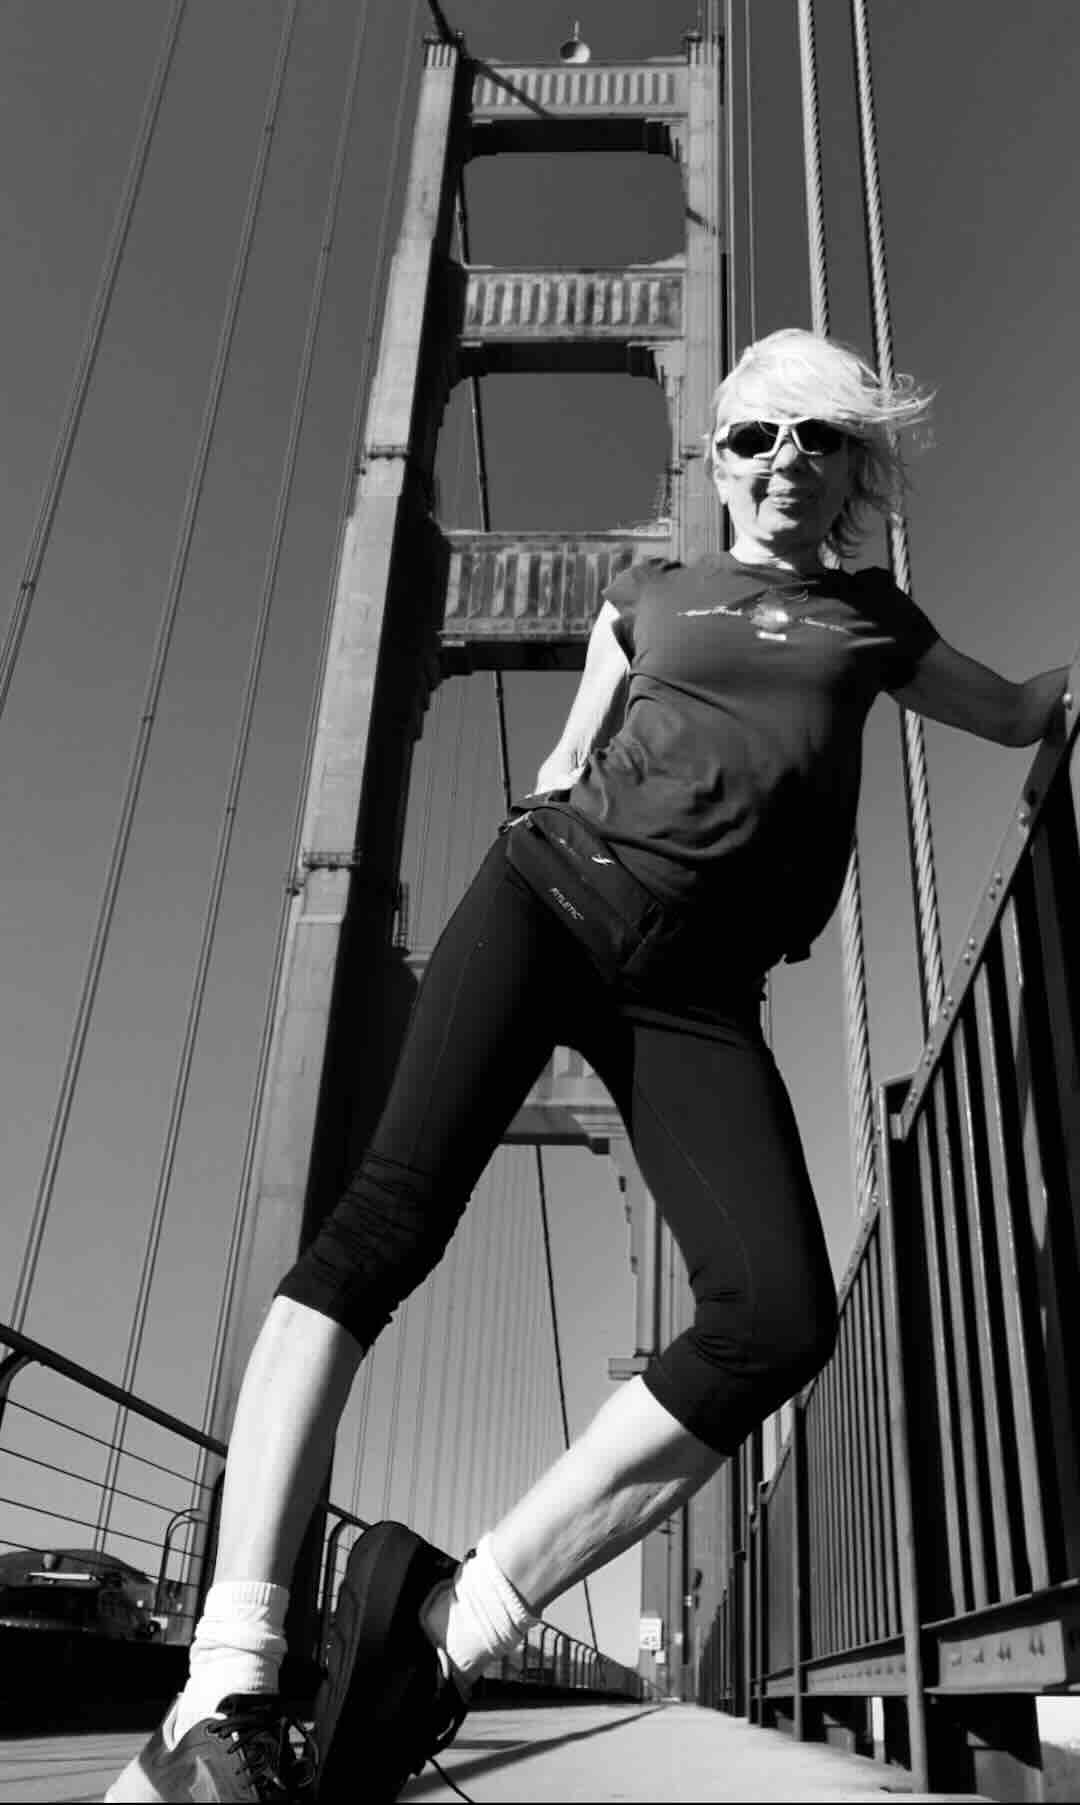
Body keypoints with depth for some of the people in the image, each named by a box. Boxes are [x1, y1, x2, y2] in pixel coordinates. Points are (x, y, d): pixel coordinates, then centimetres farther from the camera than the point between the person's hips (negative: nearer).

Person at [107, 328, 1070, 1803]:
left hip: (697, 989, 1)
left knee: (780, 1316, -24)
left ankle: (453, 1626, -18)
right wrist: (585, 824, 7)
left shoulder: (875, 620, 25)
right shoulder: (648, 595, 21)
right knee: (390, 1214, -22)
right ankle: (228, 1681, -20)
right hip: (558, 892, -1)